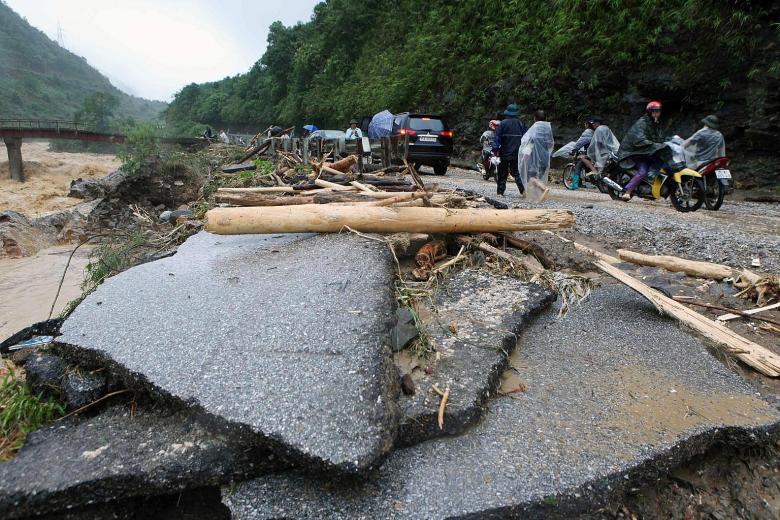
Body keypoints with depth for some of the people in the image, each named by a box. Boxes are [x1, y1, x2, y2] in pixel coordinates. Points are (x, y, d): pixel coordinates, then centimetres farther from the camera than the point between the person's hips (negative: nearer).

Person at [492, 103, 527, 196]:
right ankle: (523, 189, -4)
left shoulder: (503, 123, -6)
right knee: (517, 172, 8)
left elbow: (498, 137, -10)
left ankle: (500, 191, 7)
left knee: (502, 173, 6)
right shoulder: (521, 124, 5)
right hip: (517, 153, 3)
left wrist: (495, 149, -6)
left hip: (505, 153, -3)